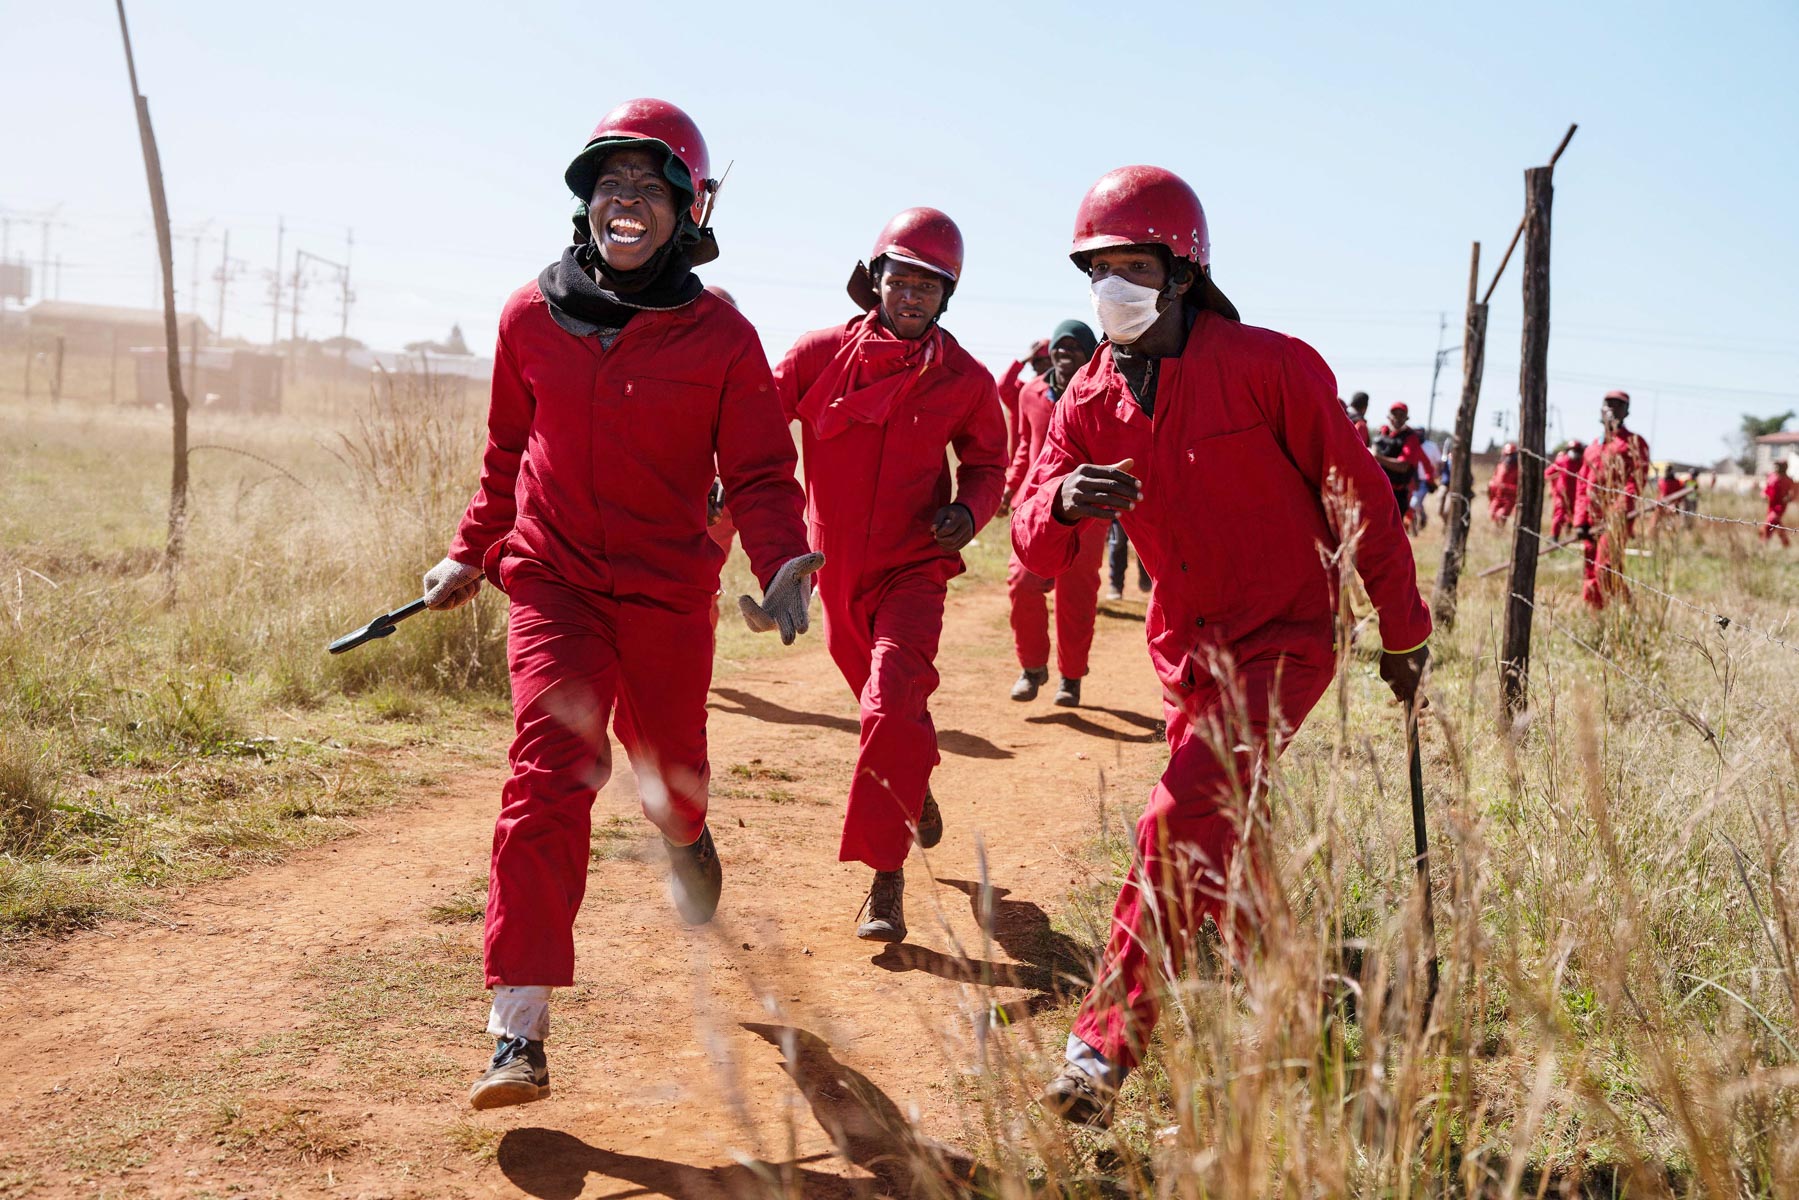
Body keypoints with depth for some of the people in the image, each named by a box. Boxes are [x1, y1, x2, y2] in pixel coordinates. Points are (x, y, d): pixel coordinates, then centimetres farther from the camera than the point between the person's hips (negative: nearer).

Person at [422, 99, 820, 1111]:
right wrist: (472, 554, 15)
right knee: (550, 772, -16)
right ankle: (521, 1036, -16)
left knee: (670, 775, 13)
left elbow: (759, 474, -3)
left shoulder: (722, 337, -4)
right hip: (553, 582, 0)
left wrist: (782, 562, -21)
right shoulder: (532, 317, 2)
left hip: (668, 591, 0)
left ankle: (686, 837, 55)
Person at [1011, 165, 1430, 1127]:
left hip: (1284, 641, -6)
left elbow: (1360, 492, -7)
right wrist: (1062, 503, -35)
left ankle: (1106, 1041, -17)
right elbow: (1034, 548, -10)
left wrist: (1402, 631, -1)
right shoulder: (1089, 401, -3)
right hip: (1187, 649, 6)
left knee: (1184, 820, -22)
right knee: (1220, 837, 20)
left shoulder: (1271, 367, -16)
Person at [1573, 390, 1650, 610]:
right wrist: (1580, 521, 7)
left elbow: (1636, 482, -10)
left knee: (1606, 569, -19)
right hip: (1593, 521, 7)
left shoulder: (1633, 443, 2)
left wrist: (1616, 514, -20)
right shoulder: (1593, 447, 22)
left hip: (1617, 519, -7)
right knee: (1590, 575, 7)